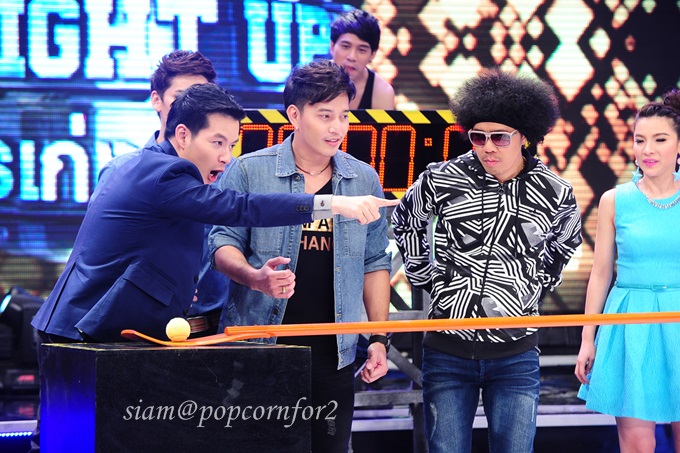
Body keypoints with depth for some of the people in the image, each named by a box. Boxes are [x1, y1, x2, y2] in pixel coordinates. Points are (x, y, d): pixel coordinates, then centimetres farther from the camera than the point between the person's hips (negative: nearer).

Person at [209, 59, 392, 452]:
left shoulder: (364, 180, 9)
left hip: (333, 355, 3)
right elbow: (224, 242, 0)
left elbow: (375, 263, 13)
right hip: (259, 346, -3)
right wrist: (255, 278, -21)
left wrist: (379, 339, 7)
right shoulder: (250, 171, 0)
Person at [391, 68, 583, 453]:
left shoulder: (555, 194, -3)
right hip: (448, 349, 0)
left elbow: (565, 242, 21)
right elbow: (405, 222, 17)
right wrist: (423, 275, 12)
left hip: (516, 356, 0)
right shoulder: (442, 180, -5)